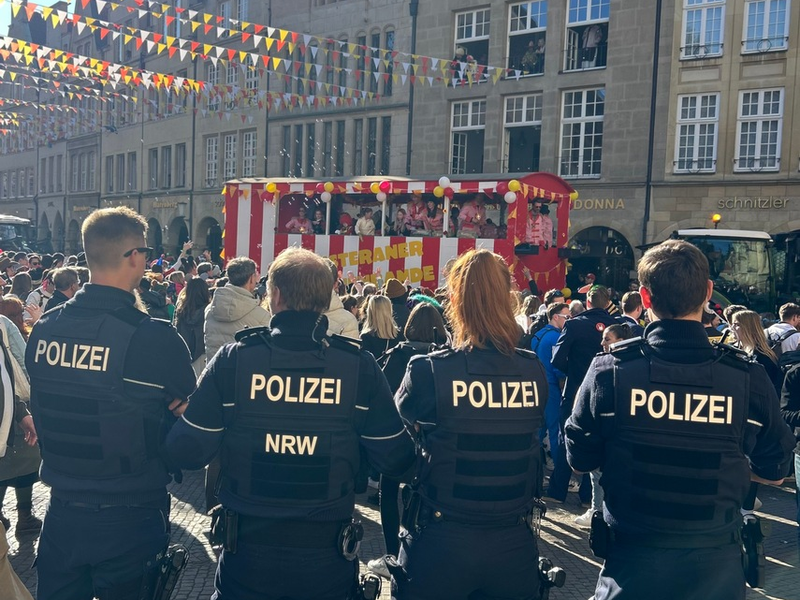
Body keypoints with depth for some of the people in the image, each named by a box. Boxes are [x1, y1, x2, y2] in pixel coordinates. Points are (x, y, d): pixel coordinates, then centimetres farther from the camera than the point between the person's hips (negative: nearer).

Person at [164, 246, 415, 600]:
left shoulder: (233, 358, -12)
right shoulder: (359, 365, -11)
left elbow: (188, 452, -8)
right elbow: (394, 461, -6)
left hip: (248, 550, 0)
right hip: (327, 557, 1)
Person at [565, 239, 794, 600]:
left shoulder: (608, 372, -16)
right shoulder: (748, 378, -14)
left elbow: (580, 461, -3)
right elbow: (773, 472, 1)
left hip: (632, 558, -1)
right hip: (715, 562, 2)